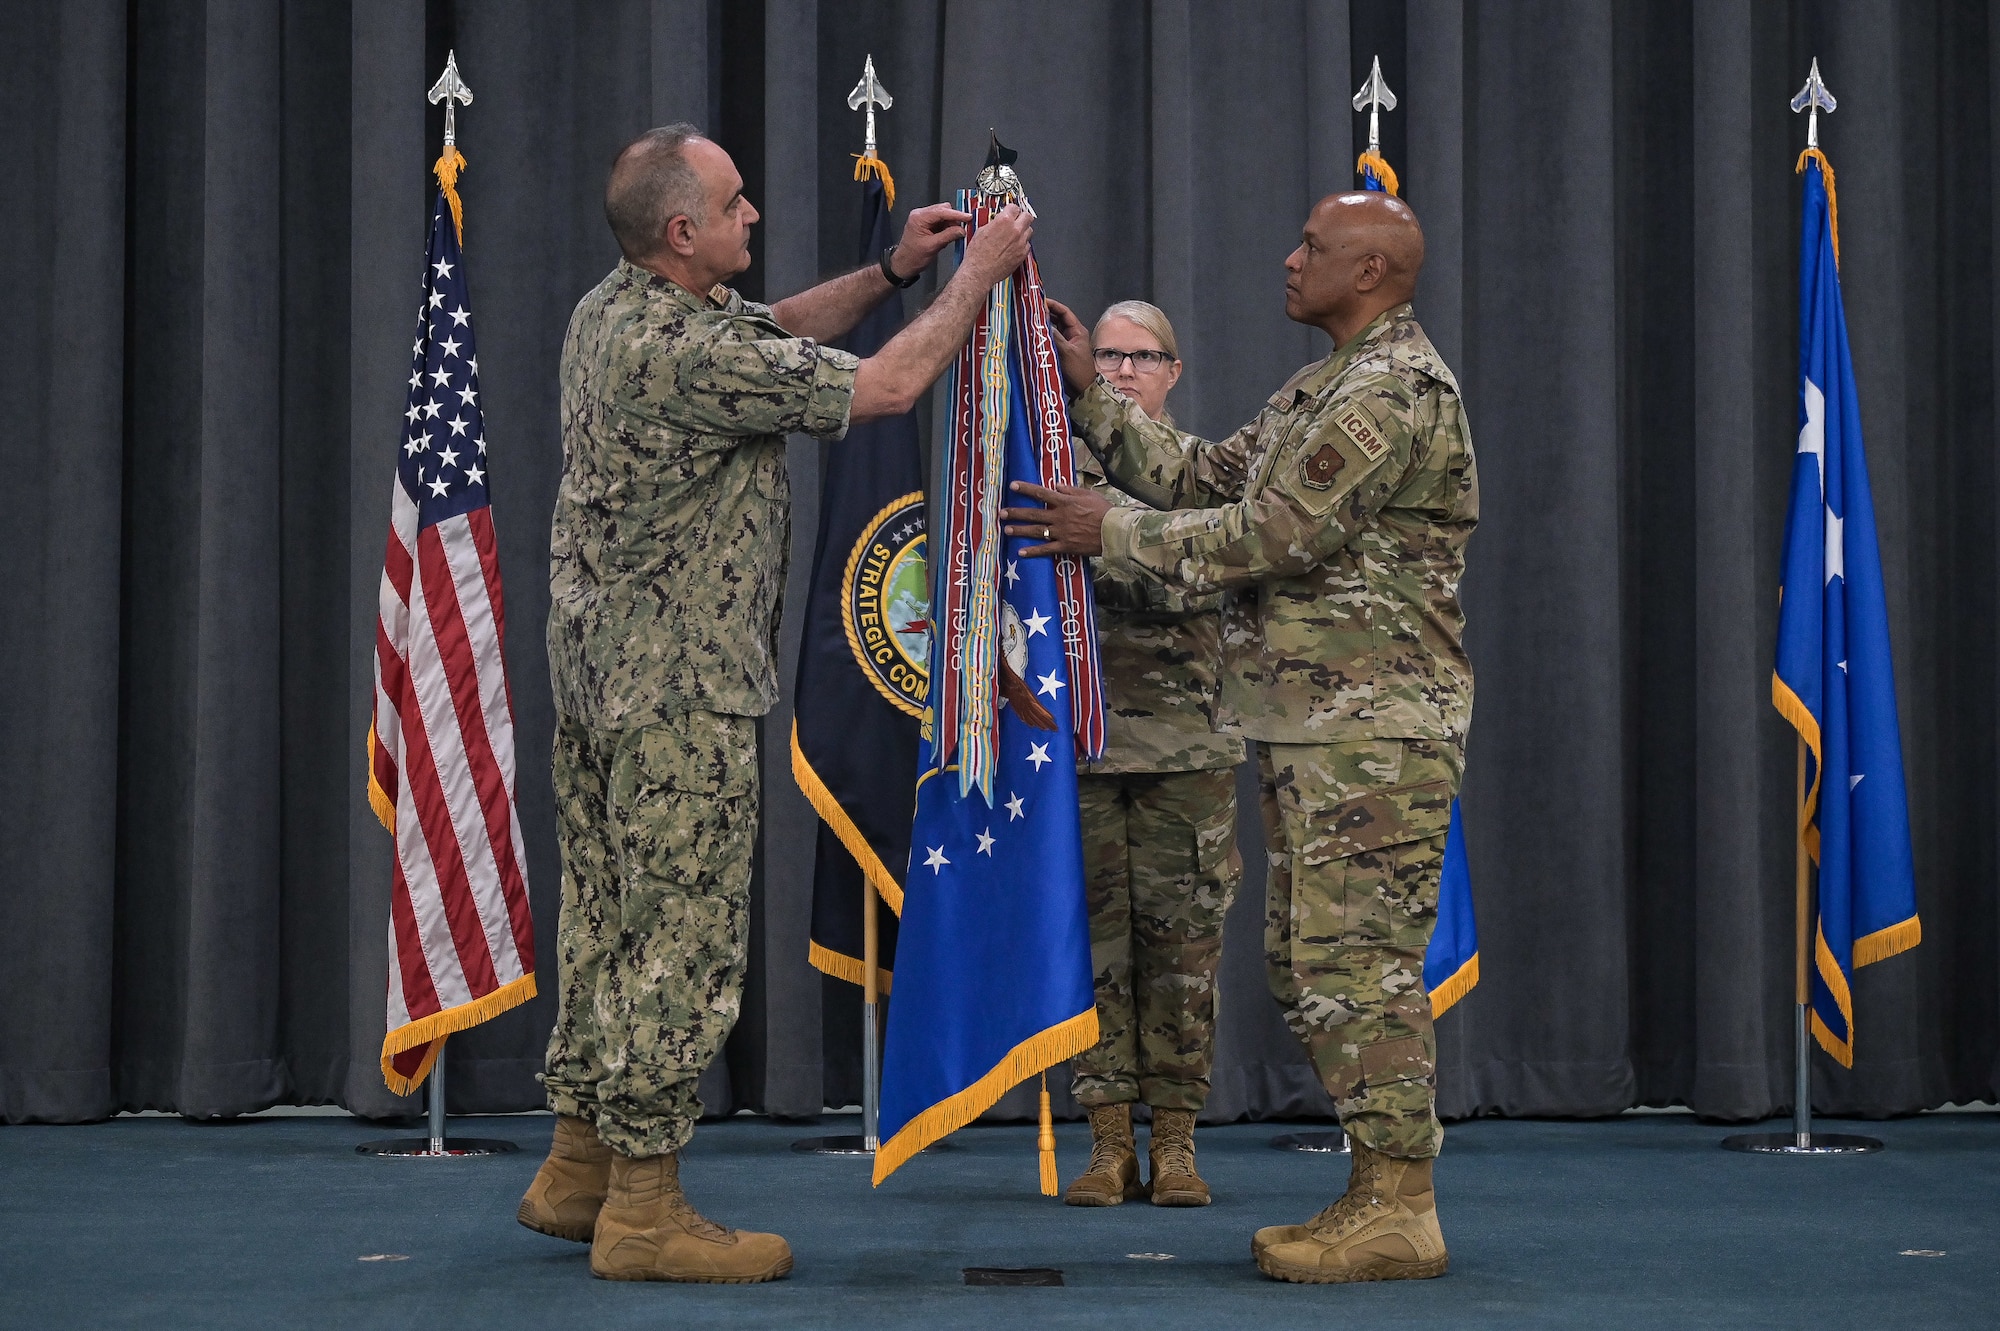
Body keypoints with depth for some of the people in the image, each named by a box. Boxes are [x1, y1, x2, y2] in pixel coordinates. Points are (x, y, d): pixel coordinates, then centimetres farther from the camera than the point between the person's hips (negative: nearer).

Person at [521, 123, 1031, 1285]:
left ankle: (578, 1168, 23)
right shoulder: (681, 351, -22)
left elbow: (772, 333, 23)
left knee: (609, 920, 15)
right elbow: (884, 390, -18)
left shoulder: (614, 310, 7)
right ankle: (644, 1210, 1)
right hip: (679, 685, -10)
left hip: (601, 667, 10)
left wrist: (892, 271, 14)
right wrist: (980, 275, -6)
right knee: (684, 936, -4)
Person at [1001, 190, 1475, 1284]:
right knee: (1307, 956, 12)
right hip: (1311, 723, 11)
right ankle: (1381, 1194, 17)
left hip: (1374, 728, -11)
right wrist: (1090, 395, 15)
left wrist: (1113, 532, -10)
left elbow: (1274, 533, -18)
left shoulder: (1394, 389, -15)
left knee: (1357, 958, -10)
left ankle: (1399, 1214, -6)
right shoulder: (1321, 390, 20)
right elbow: (1202, 477, 19)